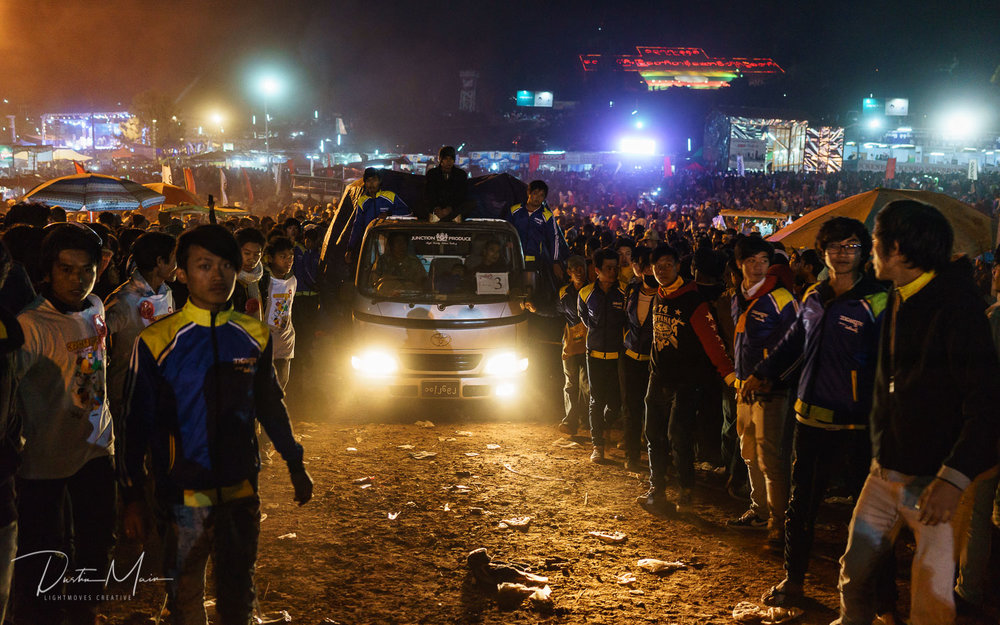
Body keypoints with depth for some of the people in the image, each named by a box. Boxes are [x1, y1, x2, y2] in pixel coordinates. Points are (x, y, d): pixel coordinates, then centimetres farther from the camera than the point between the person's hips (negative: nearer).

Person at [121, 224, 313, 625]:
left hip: (242, 490, 2)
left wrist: (295, 466, 17)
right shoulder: (156, 342, -8)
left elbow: (270, 405, 13)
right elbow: (137, 422, -3)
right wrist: (133, 497, -4)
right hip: (184, 495, -2)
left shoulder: (255, 336, 0)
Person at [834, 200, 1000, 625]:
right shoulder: (898, 302, 11)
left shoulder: (956, 304, -15)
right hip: (886, 469, 7)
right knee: (854, 569, 10)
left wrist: (955, 478, -26)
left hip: (934, 479, -7)